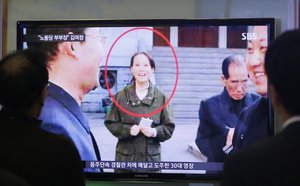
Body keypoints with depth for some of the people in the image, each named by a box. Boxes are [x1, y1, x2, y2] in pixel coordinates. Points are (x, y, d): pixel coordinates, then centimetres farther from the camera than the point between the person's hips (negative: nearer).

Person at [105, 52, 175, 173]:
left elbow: (169, 127, 4)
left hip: (151, 159, 0)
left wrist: (155, 132, -16)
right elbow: (110, 123, 3)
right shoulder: (121, 96, 0)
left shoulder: (160, 97, 0)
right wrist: (128, 129, -14)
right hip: (125, 158, 0)